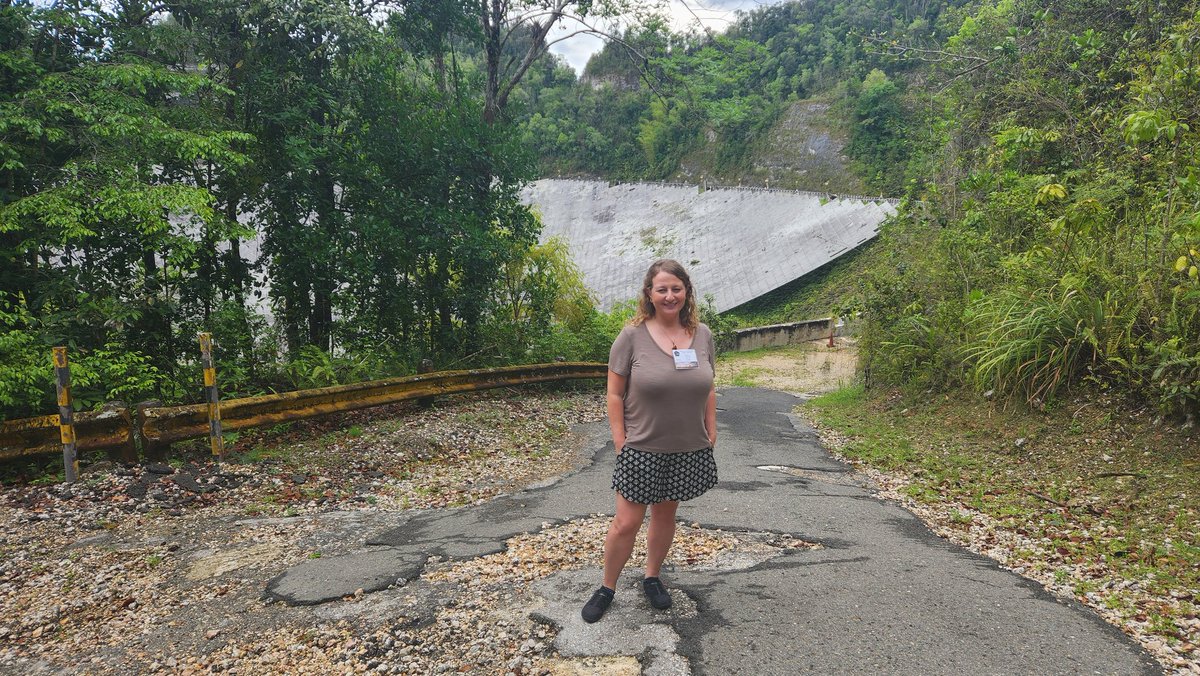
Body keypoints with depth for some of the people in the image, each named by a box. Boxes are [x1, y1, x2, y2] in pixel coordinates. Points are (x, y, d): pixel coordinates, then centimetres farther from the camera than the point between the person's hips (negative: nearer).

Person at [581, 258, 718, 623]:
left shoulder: (702, 335, 1)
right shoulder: (632, 337, -10)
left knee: (666, 515, 16)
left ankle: (652, 577, 36)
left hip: (688, 449, 3)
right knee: (626, 523, 2)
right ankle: (607, 587, 21)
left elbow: (708, 390, 10)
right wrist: (620, 443, -10)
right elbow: (615, 394, -7)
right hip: (641, 449, -3)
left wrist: (711, 435, 8)